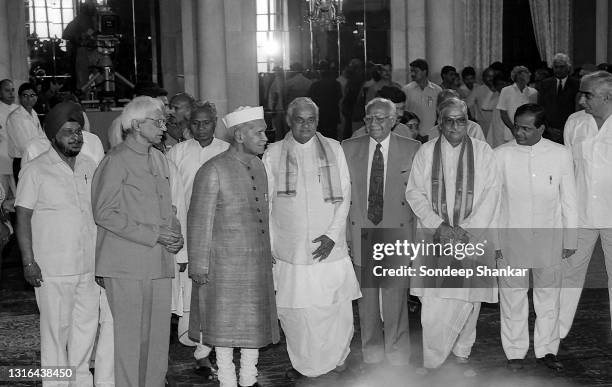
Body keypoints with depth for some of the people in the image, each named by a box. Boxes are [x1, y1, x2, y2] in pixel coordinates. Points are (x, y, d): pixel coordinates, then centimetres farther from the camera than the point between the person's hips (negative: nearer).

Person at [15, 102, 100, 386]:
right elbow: (23, 217, -7)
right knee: (56, 329, 2)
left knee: (87, 324, 12)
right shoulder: (36, 171, -6)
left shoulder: (89, 166, 10)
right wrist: (28, 262, -13)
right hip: (53, 268, -5)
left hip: (89, 265, 5)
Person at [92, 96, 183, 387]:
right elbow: (104, 213, -13)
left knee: (159, 334, 9)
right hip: (127, 266, -7)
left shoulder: (158, 158, 16)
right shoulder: (116, 160, -8)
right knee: (131, 336, -2)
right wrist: (152, 234, -15)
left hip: (160, 264, 7)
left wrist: (175, 233, 4)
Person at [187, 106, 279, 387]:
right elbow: (199, 221, -10)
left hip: (259, 261, 7)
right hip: (226, 262, -7)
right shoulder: (213, 171, -12)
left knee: (256, 321, 13)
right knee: (226, 324, 4)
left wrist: (268, 252, 14)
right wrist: (199, 266, -10)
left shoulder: (258, 166, 9)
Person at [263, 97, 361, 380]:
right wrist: (268, 245, 1)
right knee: (295, 311, 2)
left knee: (336, 309, 4)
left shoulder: (333, 149, 4)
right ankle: (304, 364, 20)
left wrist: (333, 234, -8)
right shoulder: (273, 154, 3)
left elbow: (344, 195, 3)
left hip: (330, 250, 0)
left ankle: (336, 357, 26)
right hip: (289, 251, 0)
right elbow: (265, 203, 6)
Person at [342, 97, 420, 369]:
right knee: (367, 301, 10)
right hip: (361, 233, 2)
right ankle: (371, 357, 25)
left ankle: (397, 359, 18)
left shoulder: (413, 150, 0)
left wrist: (417, 237, -3)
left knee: (396, 301, 2)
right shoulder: (349, 149, 5)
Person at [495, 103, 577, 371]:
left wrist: (570, 240, 6)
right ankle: (515, 353, 20)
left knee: (549, 296, 10)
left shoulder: (561, 155, -3)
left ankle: (546, 350, 25)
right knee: (513, 297, 7)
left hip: (549, 241, 1)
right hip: (511, 240, -1)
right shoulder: (501, 155, -6)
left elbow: (569, 200, 4)